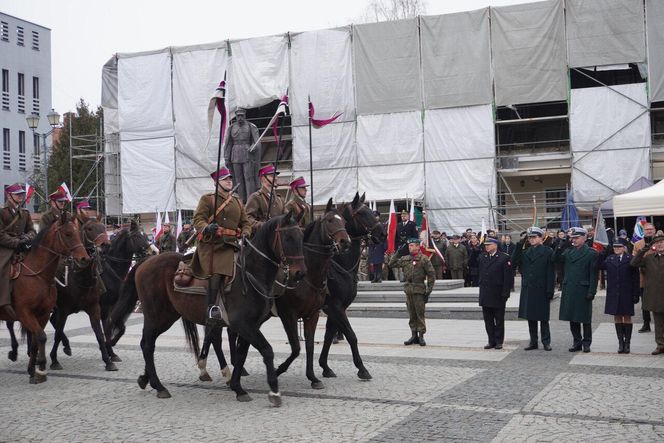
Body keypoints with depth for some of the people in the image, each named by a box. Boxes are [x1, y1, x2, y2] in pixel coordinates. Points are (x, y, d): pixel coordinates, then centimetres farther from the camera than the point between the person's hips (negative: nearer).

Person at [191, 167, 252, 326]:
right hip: (210, 243, -5)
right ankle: (212, 307, -19)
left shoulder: (238, 202, 22)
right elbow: (198, 219, -4)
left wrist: (245, 235, 0)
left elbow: (246, 223, 22)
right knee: (216, 272, -22)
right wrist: (207, 228, -25)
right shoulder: (207, 199, 6)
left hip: (230, 244, 5)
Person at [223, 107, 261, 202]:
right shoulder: (231, 128, 7)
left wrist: (253, 148, -22)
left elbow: (257, 143, -4)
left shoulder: (252, 127, -1)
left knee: (249, 179, -8)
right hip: (236, 158, 3)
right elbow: (227, 144, 8)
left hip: (248, 157, -3)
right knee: (239, 180, 4)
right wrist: (226, 159, 3)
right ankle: (243, 202, 9)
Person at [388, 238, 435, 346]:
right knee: (411, 314, 10)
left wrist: (428, 291, -8)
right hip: (408, 290, 5)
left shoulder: (424, 259, -5)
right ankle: (414, 335, 17)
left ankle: (421, 336, 5)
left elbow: (431, 275, -4)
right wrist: (397, 253, 5)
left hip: (419, 290, -5)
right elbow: (391, 264, 13)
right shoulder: (405, 259, 9)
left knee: (420, 313, -2)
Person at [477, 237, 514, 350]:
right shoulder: (481, 258, 10)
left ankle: (499, 341, 14)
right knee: (488, 320, 8)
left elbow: (509, 277, -9)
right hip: (485, 295, 5)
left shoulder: (504, 258, -6)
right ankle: (491, 341, 16)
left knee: (499, 319, 5)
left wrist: (505, 292, -12)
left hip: (498, 295, -5)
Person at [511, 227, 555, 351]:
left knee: (543, 317, 3)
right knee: (530, 317, 9)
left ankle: (546, 342, 12)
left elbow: (551, 272, -7)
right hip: (528, 289, 5)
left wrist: (550, 290, -12)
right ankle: (533, 342, 17)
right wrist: (519, 246, -9)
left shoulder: (548, 251, -4)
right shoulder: (525, 252, 10)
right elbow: (514, 262, -3)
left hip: (541, 290, -4)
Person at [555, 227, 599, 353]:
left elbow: (593, 274, -7)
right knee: (572, 317, 9)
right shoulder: (568, 251, 11)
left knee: (585, 318, 3)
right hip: (569, 289, 5)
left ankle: (586, 343, 14)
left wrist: (592, 291, -13)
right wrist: (560, 247, -12)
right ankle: (577, 342, 18)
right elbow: (556, 259, -1)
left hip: (583, 290, -5)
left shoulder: (591, 253, -4)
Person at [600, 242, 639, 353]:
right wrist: (604, 253, -10)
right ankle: (620, 342, 14)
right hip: (613, 293, 3)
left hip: (626, 294, -3)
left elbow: (636, 278, -4)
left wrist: (636, 294, -8)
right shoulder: (609, 259, 7)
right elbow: (600, 266, -8)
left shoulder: (630, 259, -3)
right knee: (617, 317, 7)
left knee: (627, 317, 5)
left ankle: (627, 343, 12)